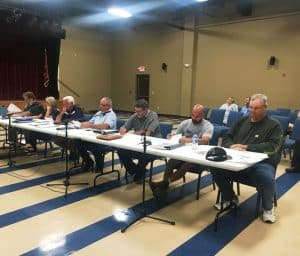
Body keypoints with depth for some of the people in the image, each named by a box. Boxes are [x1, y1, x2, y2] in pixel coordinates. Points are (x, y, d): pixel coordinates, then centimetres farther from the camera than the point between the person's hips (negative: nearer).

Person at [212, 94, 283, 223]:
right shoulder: (242, 121, 17)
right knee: (215, 166, -18)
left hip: (261, 163, -4)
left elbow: (272, 147, -11)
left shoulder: (274, 125, 4)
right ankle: (230, 198, 8)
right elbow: (226, 138, 16)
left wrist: (247, 148, -18)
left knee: (267, 177, -35)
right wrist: (232, 146, -9)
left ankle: (268, 208, -1)